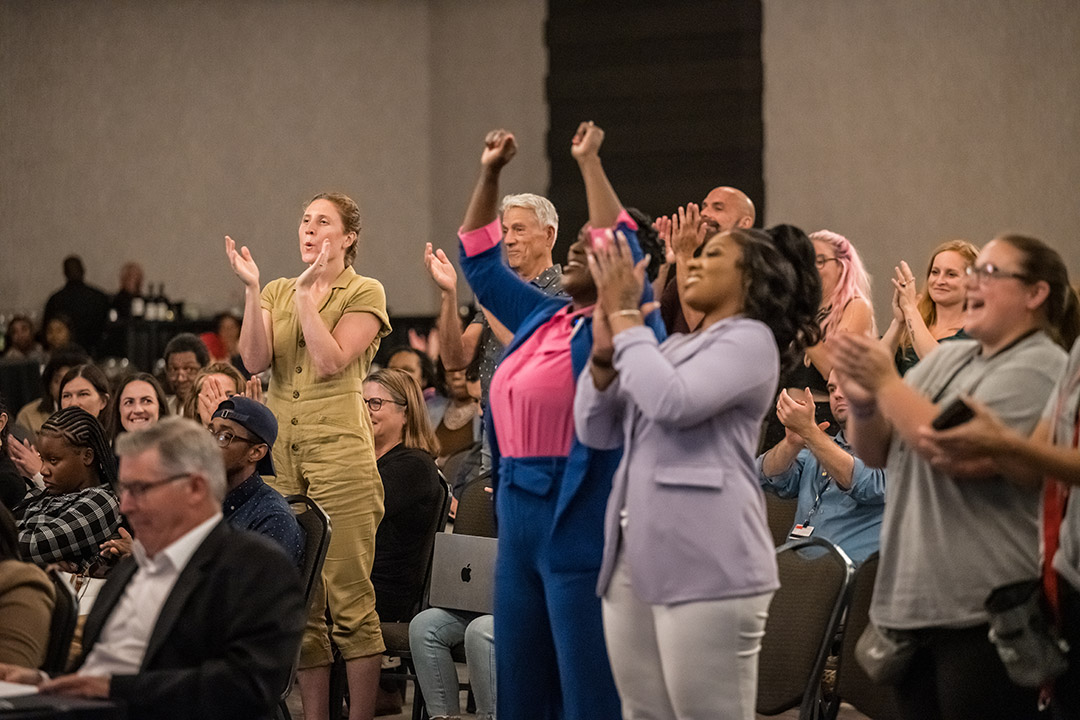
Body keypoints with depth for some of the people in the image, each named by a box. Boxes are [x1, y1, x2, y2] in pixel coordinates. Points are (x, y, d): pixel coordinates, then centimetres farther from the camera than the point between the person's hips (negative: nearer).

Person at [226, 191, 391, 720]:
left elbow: (331, 361, -12)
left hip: (340, 449, -5)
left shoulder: (365, 293, 2)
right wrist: (252, 289, -6)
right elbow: (254, 361, 0)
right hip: (283, 452, 5)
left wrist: (306, 294, -10)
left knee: (349, 597, -7)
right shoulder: (278, 292, 16)